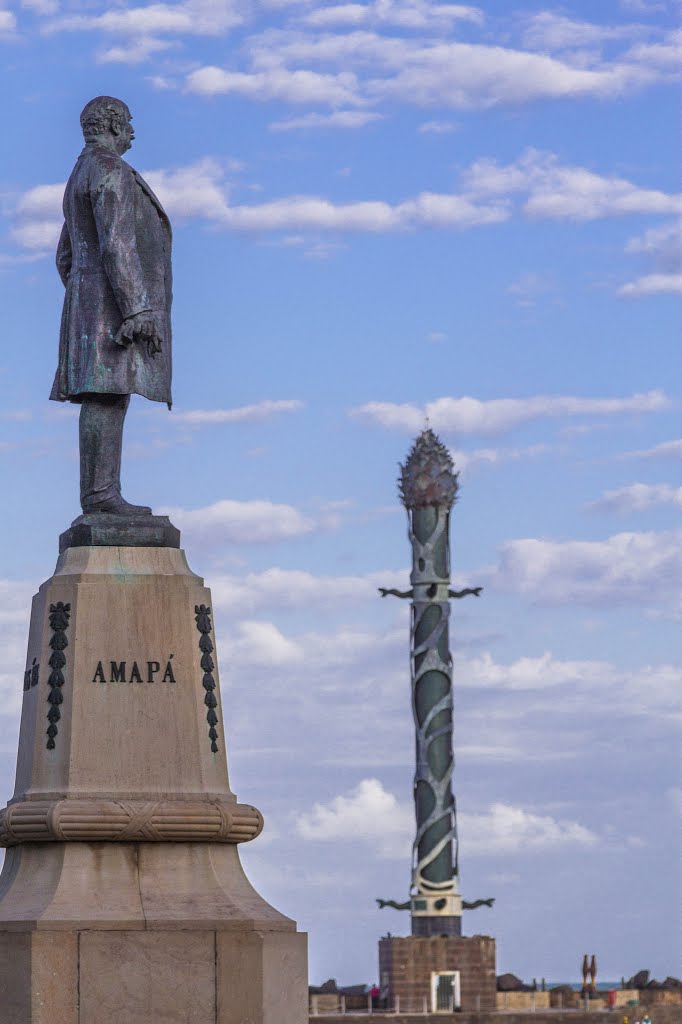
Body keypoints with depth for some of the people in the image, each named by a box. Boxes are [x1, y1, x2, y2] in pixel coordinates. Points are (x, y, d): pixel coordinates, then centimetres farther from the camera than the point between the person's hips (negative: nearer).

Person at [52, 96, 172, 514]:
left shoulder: (80, 181, 24)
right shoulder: (111, 171, -10)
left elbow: (67, 259, 26)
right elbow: (116, 244, -21)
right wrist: (138, 310, -25)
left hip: (97, 308, 10)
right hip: (118, 300, -10)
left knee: (111, 399, 5)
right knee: (107, 396, -15)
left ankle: (102, 495, 0)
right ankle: (100, 493, -21)